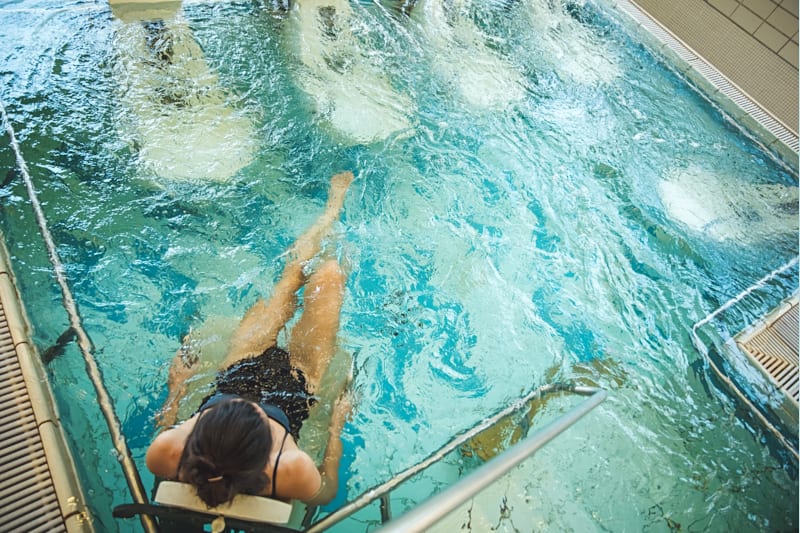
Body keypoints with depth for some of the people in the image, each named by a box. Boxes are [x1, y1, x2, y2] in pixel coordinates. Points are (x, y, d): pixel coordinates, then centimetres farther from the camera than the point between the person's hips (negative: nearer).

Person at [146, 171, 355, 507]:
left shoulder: (164, 454, -36)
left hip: (239, 368, 3)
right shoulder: (291, 471, -42)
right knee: (328, 272, 1)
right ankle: (334, 208, 40)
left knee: (296, 266, 11)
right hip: (296, 377, -2)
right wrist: (337, 423, -13)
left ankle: (333, 208, 44)